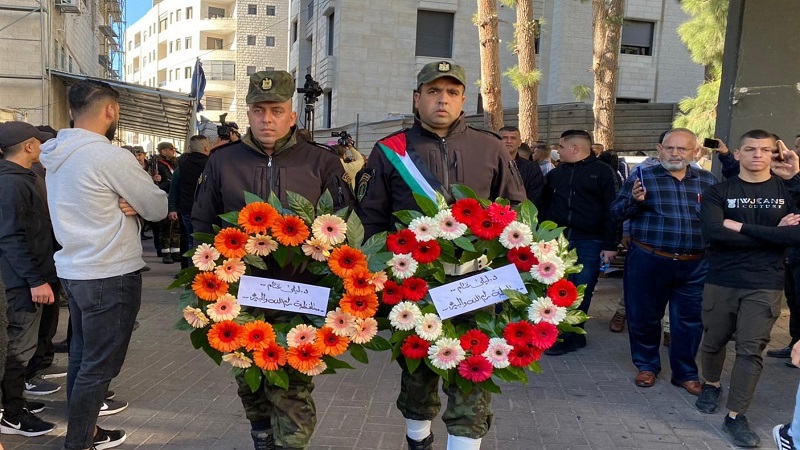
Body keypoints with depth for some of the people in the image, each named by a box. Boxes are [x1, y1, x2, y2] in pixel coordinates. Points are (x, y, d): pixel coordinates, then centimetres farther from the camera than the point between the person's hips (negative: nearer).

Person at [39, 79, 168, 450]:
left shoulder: (59, 155, 7)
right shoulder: (111, 156, -20)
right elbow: (158, 209, -13)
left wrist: (123, 204, -6)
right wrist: (136, 199, 5)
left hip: (73, 269, 9)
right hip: (111, 275, -9)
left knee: (81, 353, 21)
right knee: (99, 362, 3)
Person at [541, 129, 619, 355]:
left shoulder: (603, 172, 0)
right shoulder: (555, 174, 15)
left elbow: (612, 210, -5)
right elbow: (544, 208, 18)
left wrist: (610, 245, -10)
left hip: (589, 243, -4)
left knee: (581, 292, 1)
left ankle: (569, 337, 13)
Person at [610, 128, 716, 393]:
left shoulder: (707, 181, 8)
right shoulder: (643, 176, -1)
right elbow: (616, 213, -3)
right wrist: (634, 200, -22)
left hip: (694, 265, 2)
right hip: (648, 262, -2)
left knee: (689, 321, 10)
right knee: (644, 316, 8)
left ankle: (686, 373, 27)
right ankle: (647, 366, 29)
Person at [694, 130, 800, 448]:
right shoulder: (719, 192, 0)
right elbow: (713, 232, -19)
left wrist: (742, 228, -19)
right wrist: (774, 233, -17)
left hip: (765, 285, 0)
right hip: (721, 281, 0)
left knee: (751, 349, 0)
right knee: (713, 341, 13)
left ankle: (736, 416, 11)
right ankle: (711, 386, 39)